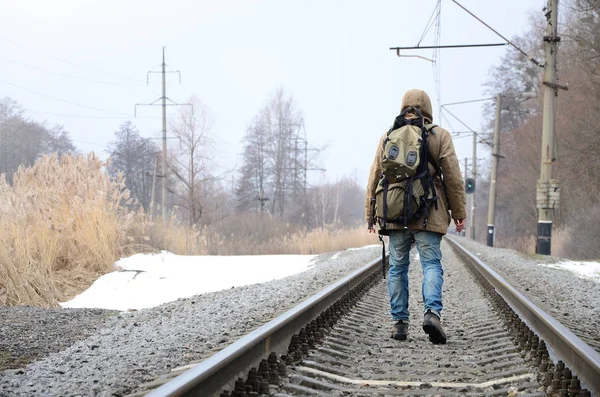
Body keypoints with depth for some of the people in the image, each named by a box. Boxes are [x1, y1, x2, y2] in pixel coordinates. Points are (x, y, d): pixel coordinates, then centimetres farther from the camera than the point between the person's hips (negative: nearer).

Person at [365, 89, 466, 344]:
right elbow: (453, 177, 0)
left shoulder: (388, 137, 9)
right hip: (428, 215, -2)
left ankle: (399, 322, 7)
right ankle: (432, 312, -22)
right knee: (431, 264, -1)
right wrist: (459, 212, 5)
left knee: (397, 267, 8)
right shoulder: (440, 136, 3)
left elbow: (375, 177, 9)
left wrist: (370, 215, 14)